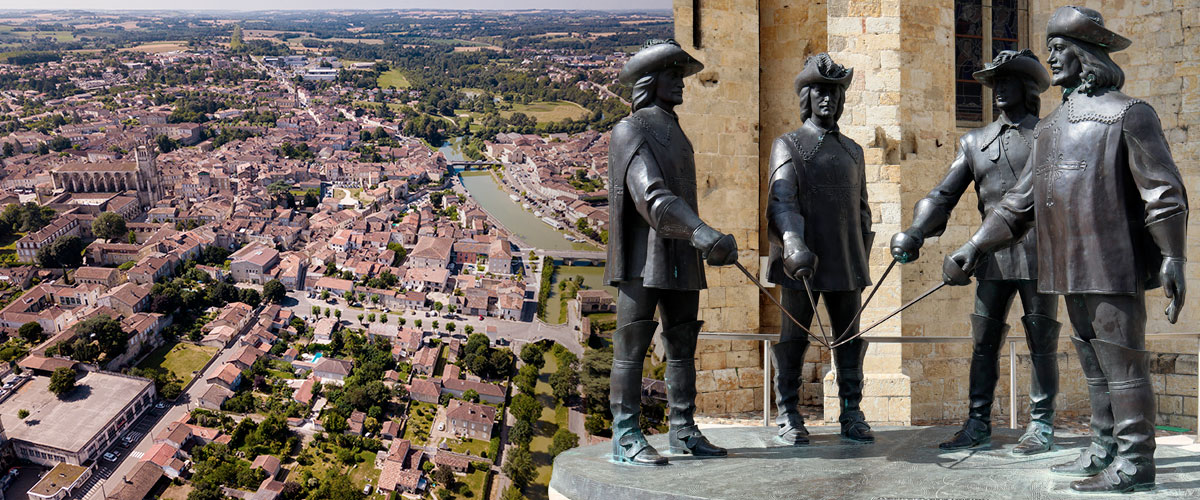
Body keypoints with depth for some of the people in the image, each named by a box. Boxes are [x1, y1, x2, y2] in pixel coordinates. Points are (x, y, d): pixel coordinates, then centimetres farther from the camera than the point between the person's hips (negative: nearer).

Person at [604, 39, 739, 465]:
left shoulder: (676, 135, 20)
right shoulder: (630, 131, -7)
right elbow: (650, 197, -23)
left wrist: (710, 241, 15)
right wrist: (700, 231, -34)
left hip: (682, 260, 8)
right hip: (642, 259, -8)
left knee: (683, 346, 9)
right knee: (632, 347, -5)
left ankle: (683, 431, 17)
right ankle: (626, 438, -1)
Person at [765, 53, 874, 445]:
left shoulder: (852, 150, 18)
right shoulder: (788, 145, 3)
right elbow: (781, 201, -11)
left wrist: (862, 259, 15)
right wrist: (794, 246, -27)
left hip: (847, 264, 4)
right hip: (801, 262, -4)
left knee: (851, 337, 5)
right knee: (793, 337, 1)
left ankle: (851, 415, 14)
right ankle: (788, 417, 10)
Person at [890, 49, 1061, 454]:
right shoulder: (975, 143, 14)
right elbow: (944, 194, 8)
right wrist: (915, 232, -8)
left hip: (1039, 254, -3)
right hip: (994, 257, 3)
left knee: (1042, 343, 1)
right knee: (984, 342, 5)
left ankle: (1041, 426, 10)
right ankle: (977, 424, 13)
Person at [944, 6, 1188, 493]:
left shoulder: (1128, 114, -4)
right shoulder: (1050, 127, 17)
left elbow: (1163, 189, -10)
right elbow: (1018, 203, 17)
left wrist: (1172, 258, -17)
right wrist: (973, 247, 11)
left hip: (1114, 266, -8)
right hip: (1073, 270, 8)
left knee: (1122, 360, -5)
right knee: (1094, 362, 14)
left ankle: (1135, 462, 0)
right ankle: (1104, 450, 24)